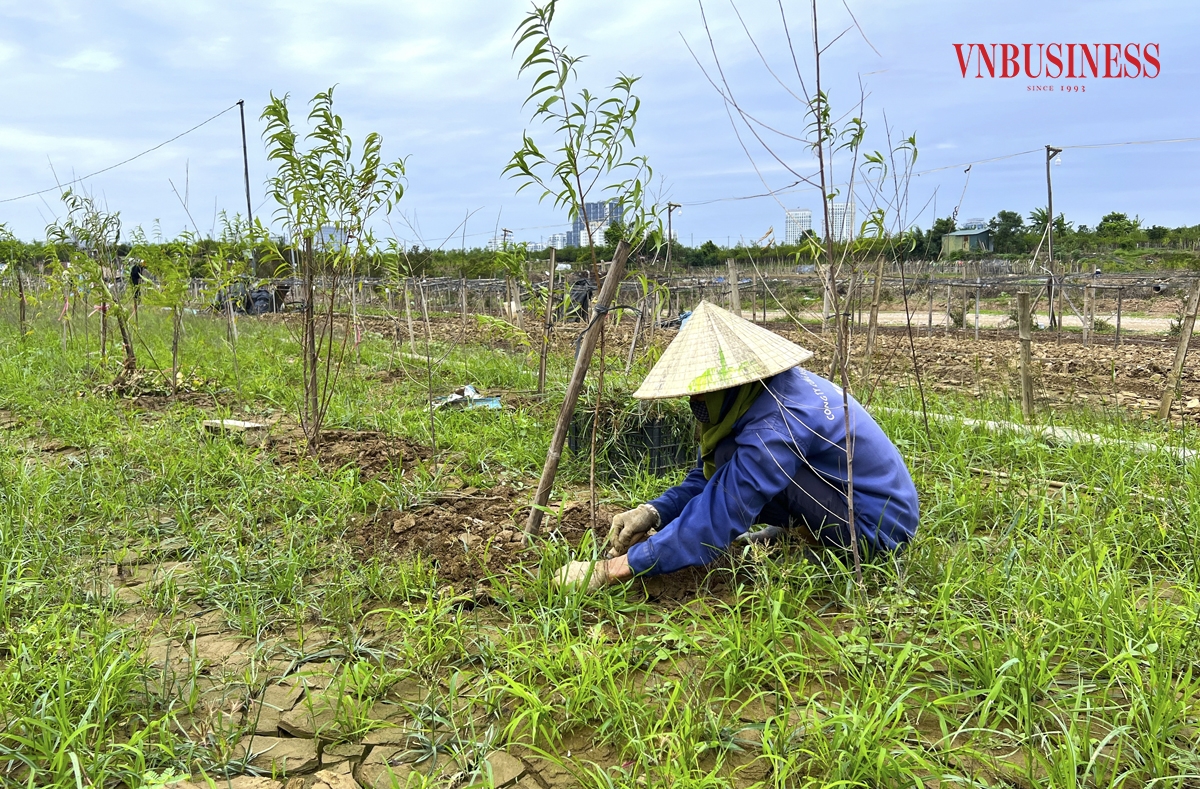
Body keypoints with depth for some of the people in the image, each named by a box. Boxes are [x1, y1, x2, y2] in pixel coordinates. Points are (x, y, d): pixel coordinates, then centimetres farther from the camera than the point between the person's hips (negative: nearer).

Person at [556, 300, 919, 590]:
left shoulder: (775, 423, -30)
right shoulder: (757, 389, -2)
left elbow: (715, 522, -30)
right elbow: (707, 476, 6)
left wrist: (611, 570, -27)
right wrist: (654, 512, -11)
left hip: (877, 527, -9)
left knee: (731, 455, -24)